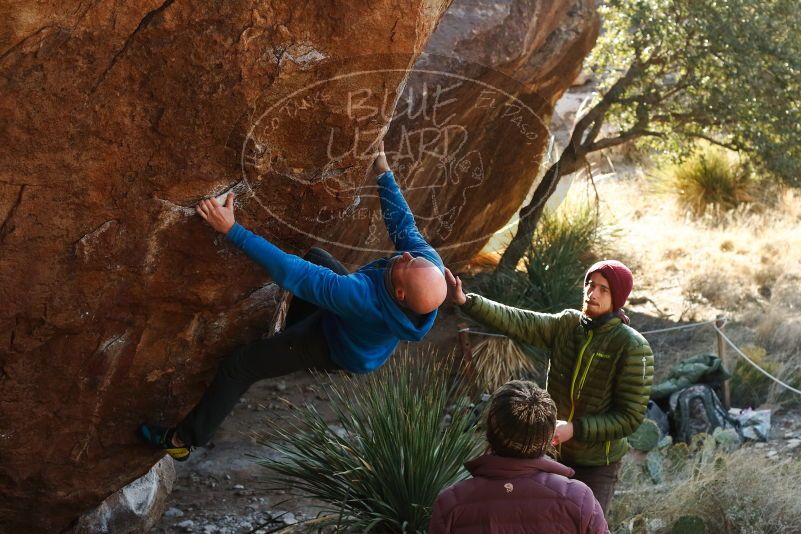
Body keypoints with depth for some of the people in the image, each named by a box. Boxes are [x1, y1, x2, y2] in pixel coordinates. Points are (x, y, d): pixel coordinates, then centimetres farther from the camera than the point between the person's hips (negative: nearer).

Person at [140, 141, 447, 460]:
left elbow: (289, 273, -45)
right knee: (315, 257, 26)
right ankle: (294, 328, 45)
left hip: (339, 348, -6)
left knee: (237, 367, 2)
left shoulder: (363, 297, -50)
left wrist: (231, 230, -42)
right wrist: (384, 175, -1)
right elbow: (403, 222, -11)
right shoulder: (431, 262, -34)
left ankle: (184, 439, 23)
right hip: (363, 329, 6)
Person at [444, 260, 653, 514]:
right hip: (553, 453, 5)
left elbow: (630, 416, -17)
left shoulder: (632, 348, -17)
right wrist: (465, 301, -28)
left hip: (596, 464, -5)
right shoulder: (566, 324, -3)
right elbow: (515, 322, -14)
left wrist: (575, 429, -26)